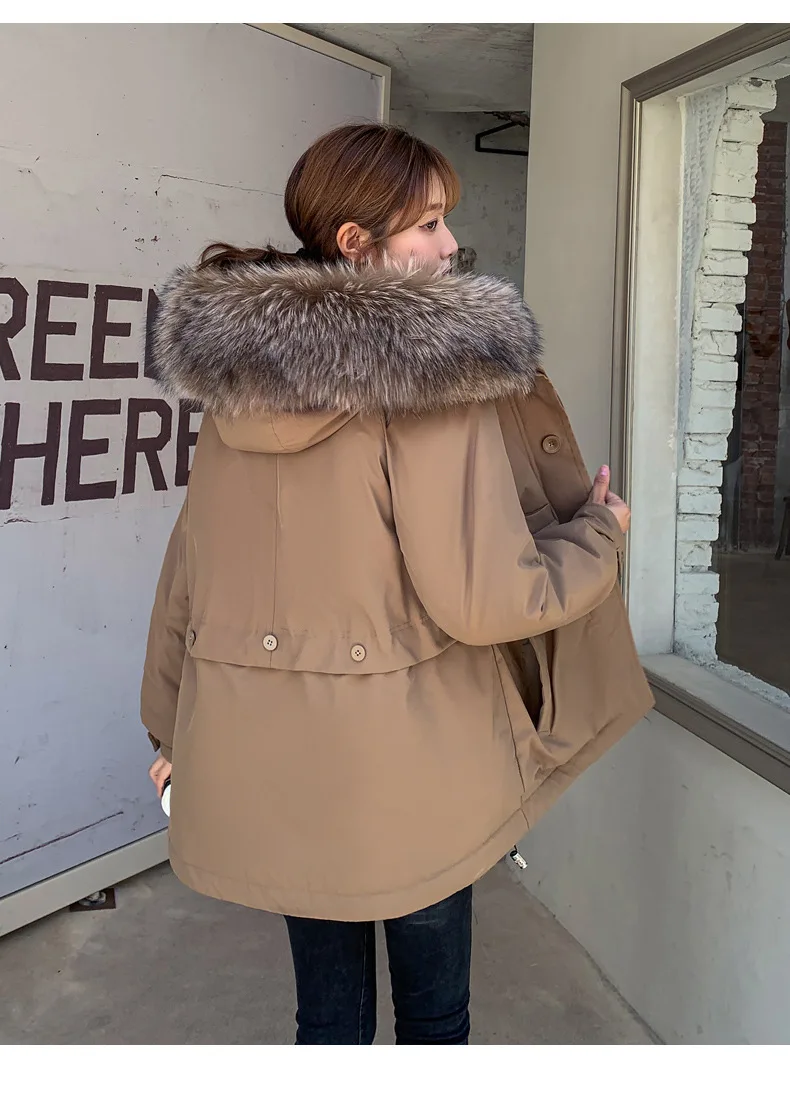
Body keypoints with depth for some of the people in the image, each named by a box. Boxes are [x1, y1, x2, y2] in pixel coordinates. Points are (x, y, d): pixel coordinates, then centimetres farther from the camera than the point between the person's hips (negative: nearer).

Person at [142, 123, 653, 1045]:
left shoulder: (236, 377, 0)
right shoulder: (439, 377, -18)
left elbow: (186, 570, 7)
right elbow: (484, 598, -21)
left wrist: (172, 723, 19)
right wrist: (599, 533, -2)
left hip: (261, 758, 5)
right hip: (404, 765, -5)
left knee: (325, 1007, 22)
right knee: (433, 1011, 19)